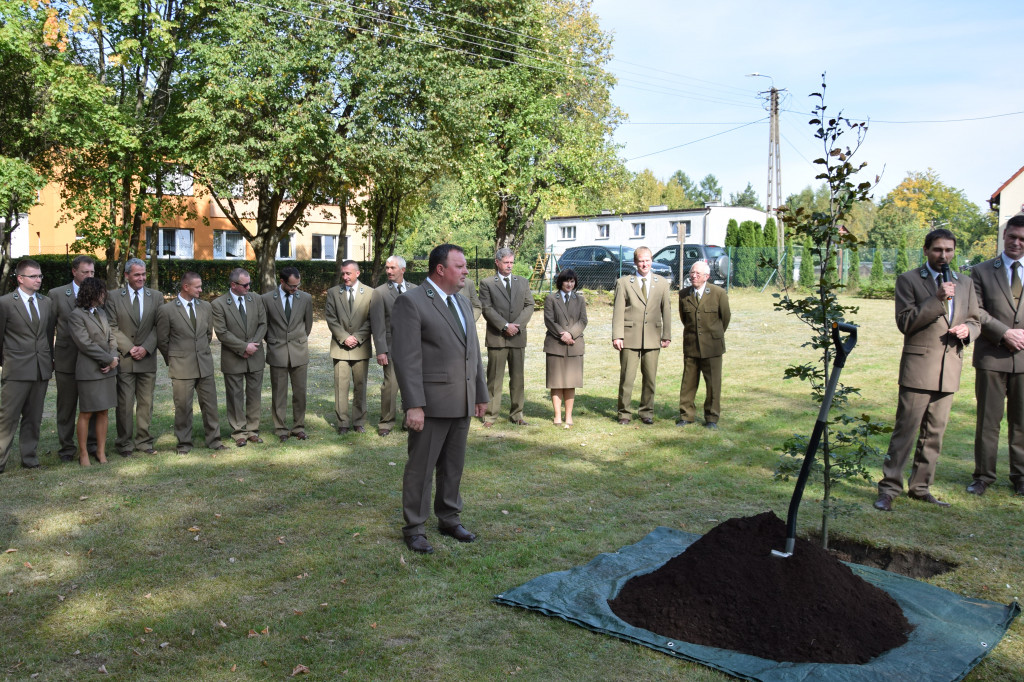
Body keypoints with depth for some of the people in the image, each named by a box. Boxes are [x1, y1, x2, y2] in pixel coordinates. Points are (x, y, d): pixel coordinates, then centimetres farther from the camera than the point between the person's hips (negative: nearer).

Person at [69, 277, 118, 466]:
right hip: (89, 371, -6)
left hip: (107, 370, 6)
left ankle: (101, 451, 14)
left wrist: (114, 357, -5)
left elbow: (111, 337, 13)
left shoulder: (101, 313, 15)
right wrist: (109, 359, -11)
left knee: (103, 412, 8)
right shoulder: (76, 315, -7)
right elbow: (85, 344, -14)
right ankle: (83, 453, 9)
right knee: (86, 414, 1)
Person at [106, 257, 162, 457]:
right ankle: (125, 443, 10)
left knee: (146, 402, 7)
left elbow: (158, 326, 3)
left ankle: (143, 440, 17)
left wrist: (146, 348, -9)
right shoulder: (113, 296, 2)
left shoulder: (156, 296, 8)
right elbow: (112, 327, -2)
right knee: (125, 403, 0)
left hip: (147, 358, 2)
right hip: (124, 359, -2)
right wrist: (130, 348, -10)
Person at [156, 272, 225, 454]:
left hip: (205, 365, 4)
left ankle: (213, 439, 20)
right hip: (181, 367, -4)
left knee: (210, 404, 8)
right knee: (183, 406, 4)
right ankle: (184, 443, 16)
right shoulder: (166, 310, -7)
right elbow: (162, 341, 1)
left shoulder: (206, 307, 6)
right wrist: (173, 361, 7)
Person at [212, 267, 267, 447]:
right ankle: (239, 432, 14)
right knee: (235, 397, 5)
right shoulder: (219, 304, -8)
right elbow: (222, 332, -13)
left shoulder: (256, 299, 4)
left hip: (255, 357, 4)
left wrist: (253, 344, -11)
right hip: (233, 359, -3)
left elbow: (263, 324, 3)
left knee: (254, 395, 9)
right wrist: (244, 347, -16)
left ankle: (252, 430, 19)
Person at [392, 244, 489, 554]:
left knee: (454, 465, 16)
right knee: (421, 466, 3)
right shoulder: (410, 302, -11)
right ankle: (414, 528, 15)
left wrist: (481, 394, 18)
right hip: (431, 402, -7)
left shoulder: (463, 303, 15)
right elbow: (406, 358, -17)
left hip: (461, 402, 7)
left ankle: (449, 519, 30)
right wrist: (413, 405, -22)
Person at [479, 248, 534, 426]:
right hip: (496, 337, -3)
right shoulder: (487, 284, 3)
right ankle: (490, 415, 6)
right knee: (494, 377, 0)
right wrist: (505, 326, -14)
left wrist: (517, 324, -8)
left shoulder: (523, 283, 15)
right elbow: (487, 309, -6)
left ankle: (517, 414, 15)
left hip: (518, 336, 3)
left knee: (518, 377, 7)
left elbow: (529, 305, 7)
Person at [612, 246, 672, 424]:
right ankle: (624, 413, 10)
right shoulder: (623, 282, 4)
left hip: (652, 337, 2)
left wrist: (667, 335, 5)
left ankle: (646, 412, 18)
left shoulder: (661, 283, 12)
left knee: (650, 377, 6)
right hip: (630, 337, -2)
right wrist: (617, 336, -8)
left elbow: (666, 310, 11)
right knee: (627, 377, -1)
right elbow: (618, 311, -1)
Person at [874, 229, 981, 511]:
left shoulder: (964, 283, 16)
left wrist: (967, 330, -3)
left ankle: (921, 486, 20)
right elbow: (904, 322, -10)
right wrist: (937, 299, -19)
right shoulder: (908, 280, 0)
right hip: (918, 367, -5)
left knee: (934, 434, 10)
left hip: (949, 370, 5)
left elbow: (975, 320, 21)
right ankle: (889, 488, 0)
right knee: (905, 432, -6)